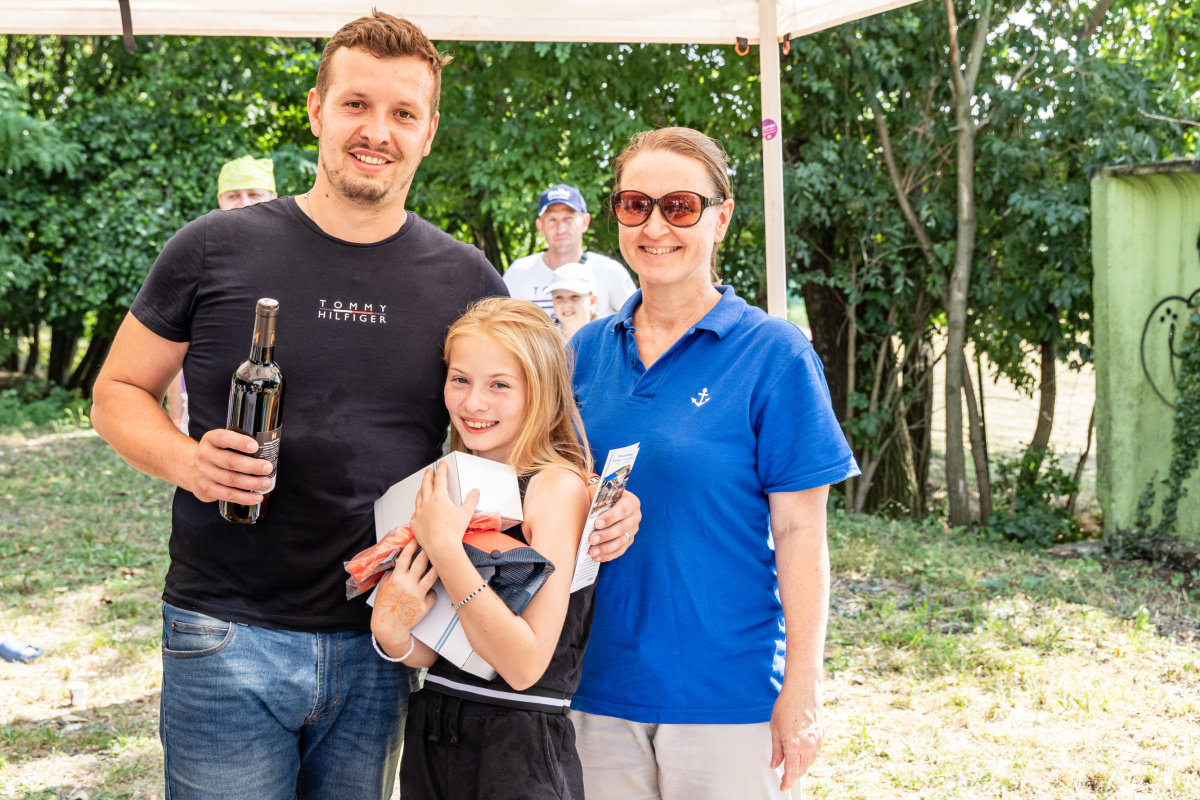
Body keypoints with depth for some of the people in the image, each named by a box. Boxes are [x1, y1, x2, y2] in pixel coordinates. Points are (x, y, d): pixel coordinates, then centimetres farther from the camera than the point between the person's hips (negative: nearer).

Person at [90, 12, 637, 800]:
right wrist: (184, 460, -15)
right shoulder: (217, 249, -3)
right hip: (230, 637, -2)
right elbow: (120, 391, 6)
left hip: (381, 644, 2)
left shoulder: (467, 280, 3)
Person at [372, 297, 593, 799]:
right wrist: (392, 633, -15)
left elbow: (526, 665, -21)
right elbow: (429, 653, 7)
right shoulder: (443, 485, 6)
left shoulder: (557, 485, -13)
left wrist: (445, 548, -23)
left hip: (519, 754, -6)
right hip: (428, 739, 6)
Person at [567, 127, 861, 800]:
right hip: (597, 682, 4)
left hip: (727, 692, -4)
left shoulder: (773, 353, -7)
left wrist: (803, 690, -11)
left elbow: (799, 531, -8)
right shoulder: (588, 352, 6)